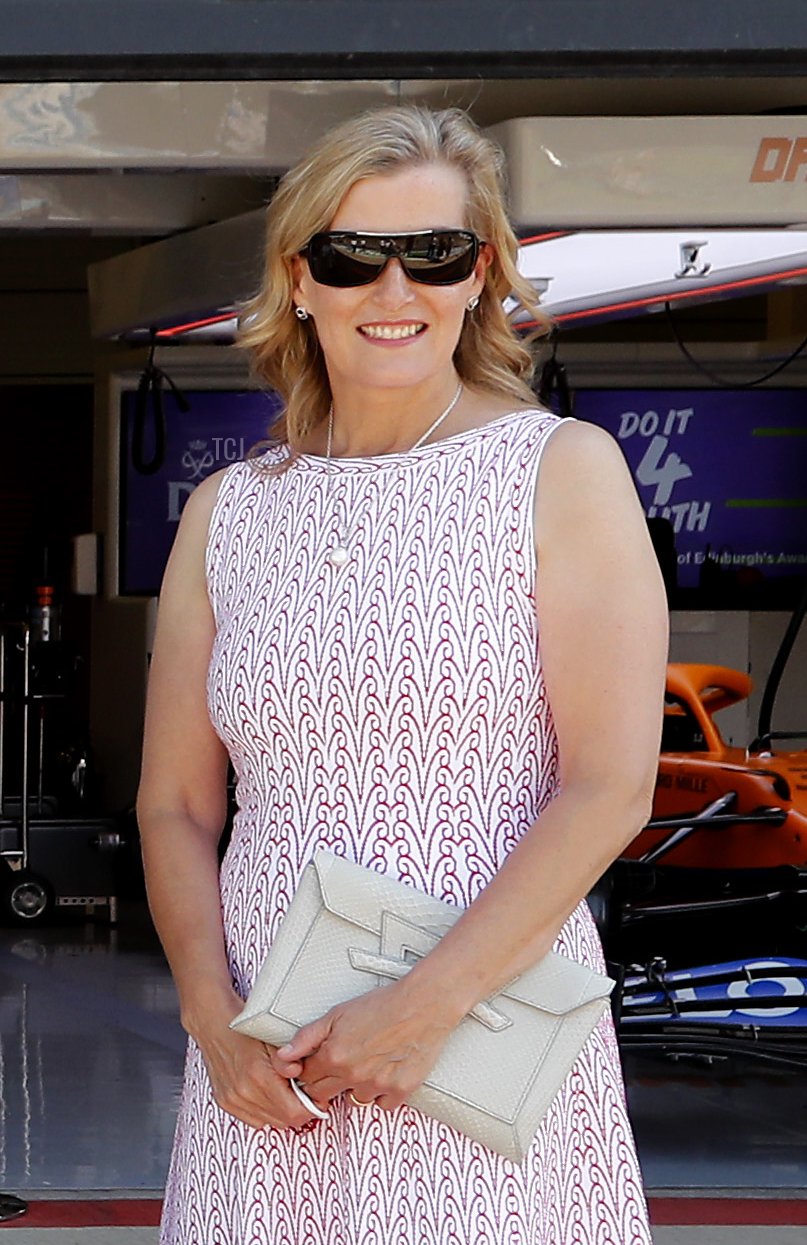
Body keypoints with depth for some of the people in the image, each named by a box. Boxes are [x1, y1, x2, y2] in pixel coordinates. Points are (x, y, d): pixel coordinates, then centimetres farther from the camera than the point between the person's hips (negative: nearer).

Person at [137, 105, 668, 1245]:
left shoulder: (564, 470, -3)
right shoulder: (227, 513, 8)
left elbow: (611, 786, -10)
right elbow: (175, 806, 10)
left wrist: (425, 1005, -15)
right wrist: (215, 1022, -5)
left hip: (485, 1033, -3)